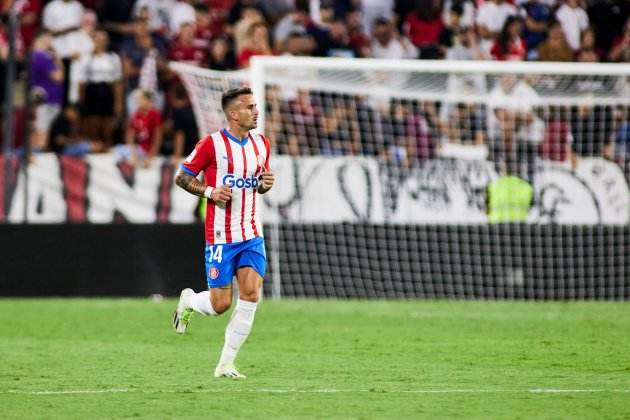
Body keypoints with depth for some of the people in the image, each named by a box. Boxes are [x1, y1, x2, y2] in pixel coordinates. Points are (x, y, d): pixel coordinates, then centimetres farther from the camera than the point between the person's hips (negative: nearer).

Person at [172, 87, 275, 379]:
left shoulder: (261, 144, 9)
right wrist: (209, 191, -18)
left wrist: (265, 184, -1)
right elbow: (181, 177, -2)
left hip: (252, 235, 5)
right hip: (220, 236, -5)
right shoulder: (211, 144, -9)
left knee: (251, 295, -10)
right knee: (221, 304, -5)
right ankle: (188, 301, 32)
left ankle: (226, 364, 1)